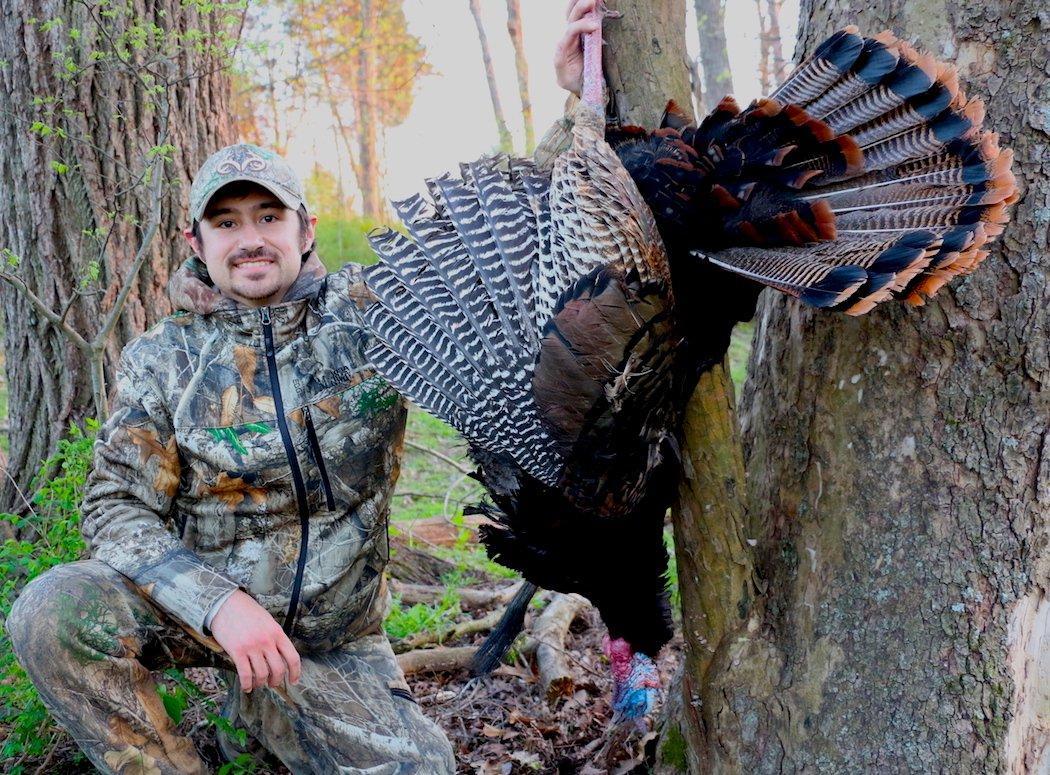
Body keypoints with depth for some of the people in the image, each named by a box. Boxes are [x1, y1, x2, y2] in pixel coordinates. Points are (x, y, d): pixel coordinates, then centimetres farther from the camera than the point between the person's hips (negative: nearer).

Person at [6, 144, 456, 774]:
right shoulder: (164, 360, -5)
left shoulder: (370, 310, -6)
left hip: (334, 636, 1)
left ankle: (270, 706, 14)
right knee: (53, 612, -28)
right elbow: (118, 508, -10)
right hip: (200, 604, -1)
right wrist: (218, 603, -27)